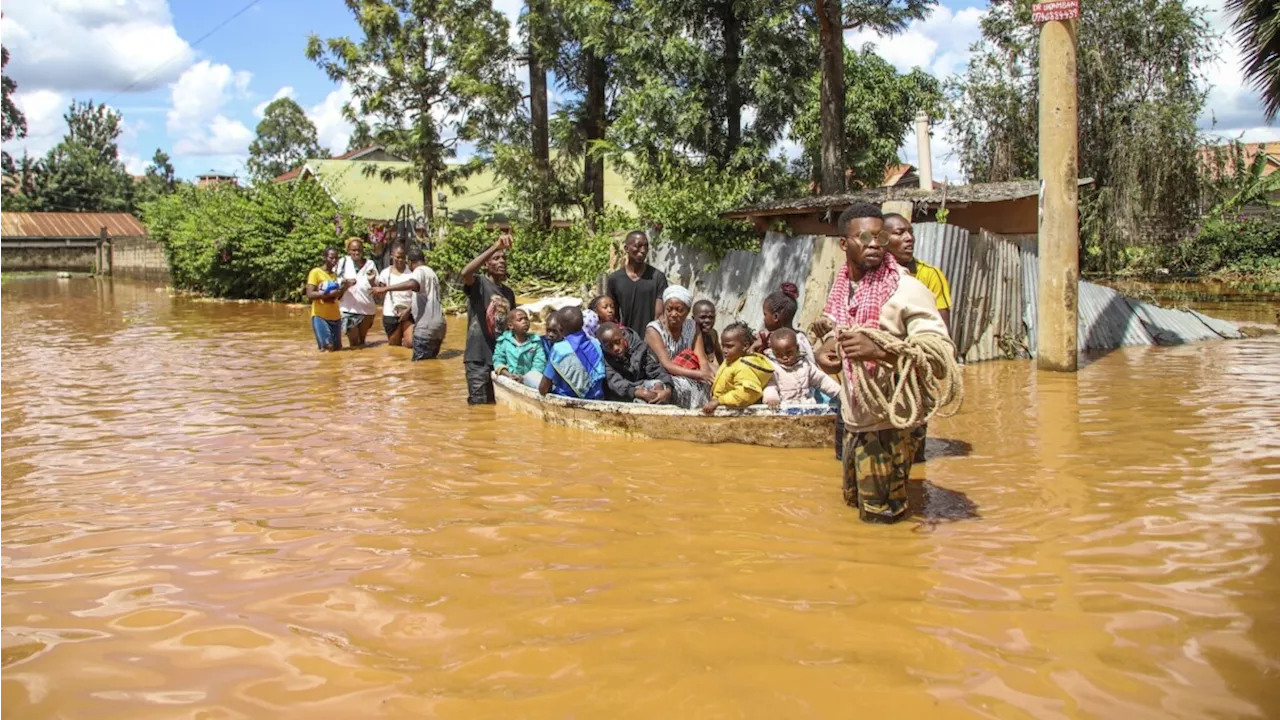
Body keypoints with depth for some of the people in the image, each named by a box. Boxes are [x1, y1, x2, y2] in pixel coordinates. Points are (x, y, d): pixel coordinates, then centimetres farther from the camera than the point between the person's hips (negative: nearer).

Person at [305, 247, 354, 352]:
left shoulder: (335, 275, 16)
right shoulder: (315, 272, -6)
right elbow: (310, 295, -16)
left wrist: (345, 287, -1)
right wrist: (329, 293, -27)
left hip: (335, 317, 7)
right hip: (320, 316, -7)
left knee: (337, 348, 5)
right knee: (327, 348, -15)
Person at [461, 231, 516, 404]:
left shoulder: (509, 293, 13)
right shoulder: (478, 284, -7)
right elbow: (465, 273, -31)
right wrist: (495, 247, -38)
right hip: (479, 357, -6)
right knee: (479, 406, -1)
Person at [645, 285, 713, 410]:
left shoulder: (692, 326, 3)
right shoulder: (654, 330, -13)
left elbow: (702, 360, -7)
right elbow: (667, 366, -21)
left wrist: (707, 375, -30)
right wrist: (699, 374, -31)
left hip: (688, 378, 4)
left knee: (708, 383, -24)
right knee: (685, 385, -32)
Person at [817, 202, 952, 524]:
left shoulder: (907, 290, -15)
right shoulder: (841, 289, 7)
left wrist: (878, 350, -34)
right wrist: (827, 347, -3)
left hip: (889, 422, -7)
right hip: (853, 420, 7)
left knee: (881, 516, 3)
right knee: (854, 500, 21)